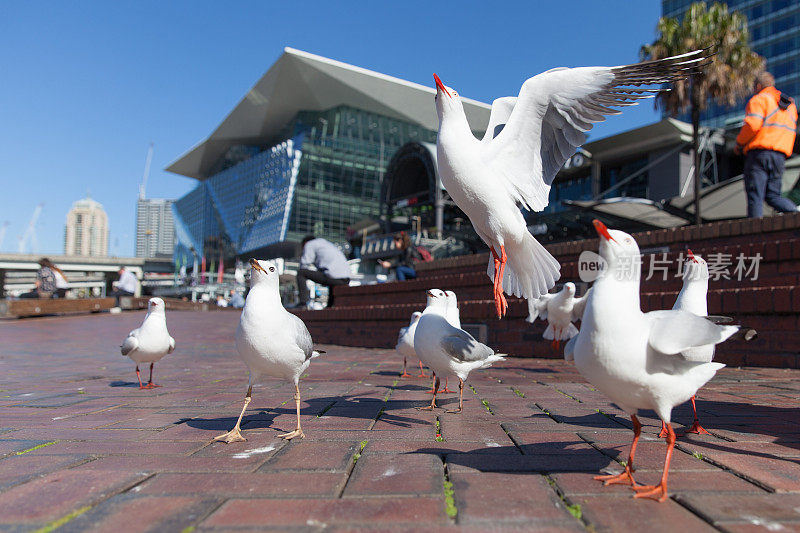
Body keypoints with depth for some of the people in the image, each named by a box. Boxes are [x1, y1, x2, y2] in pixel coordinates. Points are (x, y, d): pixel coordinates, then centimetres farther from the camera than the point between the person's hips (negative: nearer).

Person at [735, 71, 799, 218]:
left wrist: (739, 143, -2)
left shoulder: (759, 99, 1)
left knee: (755, 196, -8)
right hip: (780, 155, 7)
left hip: (759, 152, -7)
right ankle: (795, 211, -16)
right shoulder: (790, 104, 26)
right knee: (773, 195, 8)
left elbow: (752, 125, -14)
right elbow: (790, 131, 23)